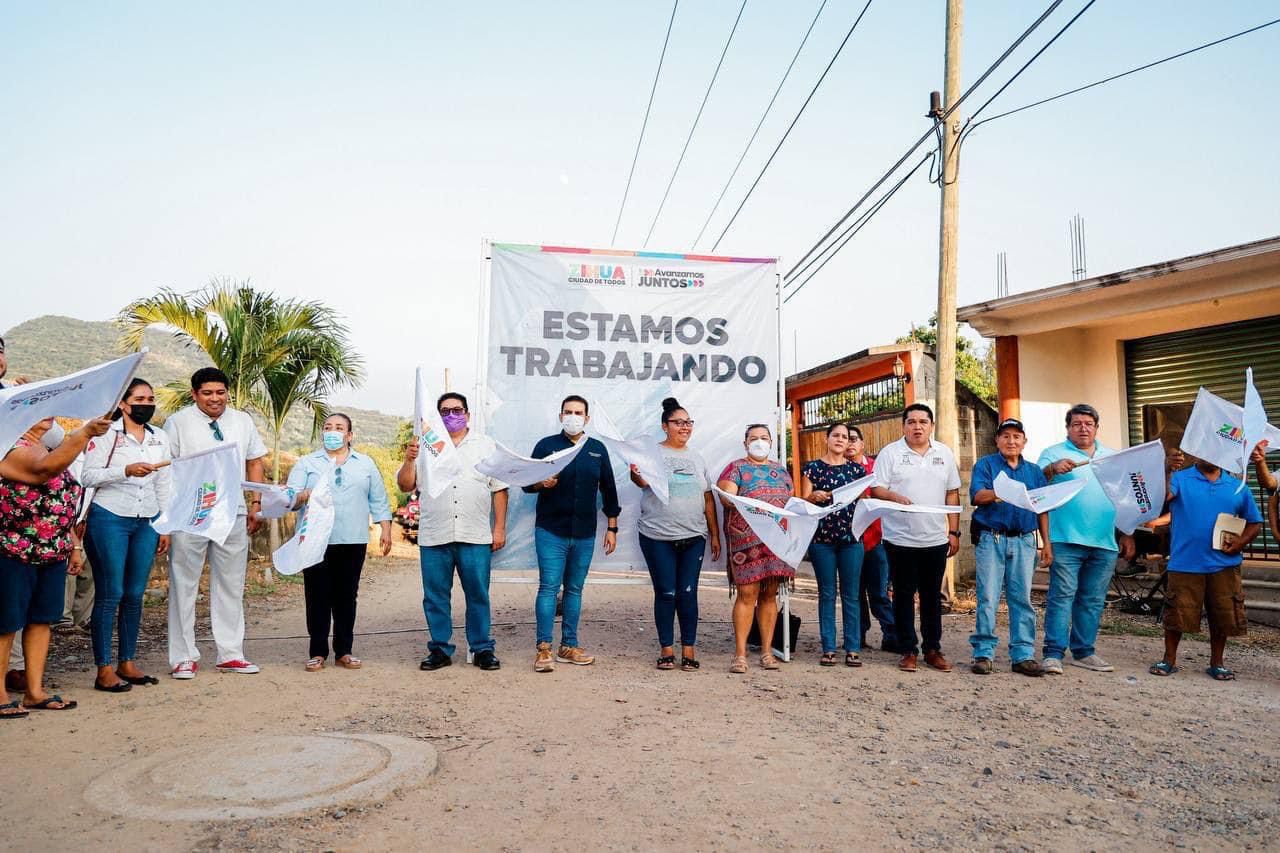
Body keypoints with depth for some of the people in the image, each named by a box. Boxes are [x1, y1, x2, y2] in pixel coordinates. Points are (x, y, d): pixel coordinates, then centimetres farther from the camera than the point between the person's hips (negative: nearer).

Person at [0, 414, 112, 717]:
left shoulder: (49, 450, 14)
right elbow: (45, 469, -36)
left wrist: (74, 544, 16)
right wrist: (85, 433, -43)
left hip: (52, 553, 8)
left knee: (42, 619, 11)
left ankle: (35, 692, 19)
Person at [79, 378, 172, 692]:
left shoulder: (160, 438, 13)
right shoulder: (106, 434, -2)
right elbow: (88, 477, -8)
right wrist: (126, 471, -21)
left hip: (146, 523, 5)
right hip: (110, 519, -5)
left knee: (135, 595, 6)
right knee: (110, 594, -4)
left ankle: (127, 663, 16)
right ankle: (104, 670, 4)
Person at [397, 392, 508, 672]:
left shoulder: (486, 445, 9)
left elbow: (499, 489, 6)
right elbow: (405, 485, 6)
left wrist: (499, 528, -1)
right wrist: (409, 460, -12)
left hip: (476, 536, -1)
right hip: (434, 537, 1)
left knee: (478, 595, 3)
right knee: (435, 596, 7)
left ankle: (482, 649, 14)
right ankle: (440, 649, 19)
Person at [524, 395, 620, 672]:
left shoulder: (597, 449, 11)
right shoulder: (546, 445, 3)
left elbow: (608, 490, 14)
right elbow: (527, 483, 2)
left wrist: (612, 528, 11)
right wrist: (542, 483, -21)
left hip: (584, 534, 3)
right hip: (550, 530, -3)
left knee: (574, 589, 9)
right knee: (549, 587, -7)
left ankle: (568, 647, 17)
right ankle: (544, 649, -2)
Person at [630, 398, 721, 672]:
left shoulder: (696, 458, 14)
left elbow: (708, 498, 16)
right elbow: (643, 480, -20)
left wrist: (715, 534, 13)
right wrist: (636, 473, -43)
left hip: (693, 536, 3)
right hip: (658, 537, -3)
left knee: (688, 593, 2)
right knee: (665, 593, 1)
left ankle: (689, 649, 12)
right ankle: (666, 649, 13)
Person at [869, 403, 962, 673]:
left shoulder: (945, 454, 9)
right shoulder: (890, 453, -1)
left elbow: (952, 494, 11)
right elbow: (876, 490, -5)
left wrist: (954, 532, 7)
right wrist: (895, 497, -25)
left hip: (936, 539, 3)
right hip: (901, 538, -3)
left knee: (932, 596, 11)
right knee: (904, 596, 5)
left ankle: (932, 649, 21)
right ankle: (908, 651, 15)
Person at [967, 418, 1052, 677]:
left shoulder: (1034, 471, 16)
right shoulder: (985, 465, 5)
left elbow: (1042, 509, 15)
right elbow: (976, 496, -10)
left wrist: (1047, 544, 9)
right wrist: (999, 492, -30)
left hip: (1023, 541, 3)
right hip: (991, 539, -3)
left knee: (1022, 599, 4)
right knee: (988, 598, -3)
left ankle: (1023, 655, 10)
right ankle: (983, 653, 3)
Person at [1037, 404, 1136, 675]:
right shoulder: (1054, 454, 4)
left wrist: (1128, 535, 13)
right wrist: (1052, 469, -30)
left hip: (1105, 543, 5)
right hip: (1067, 541, -5)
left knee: (1093, 600, 9)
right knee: (1061, 596, -7)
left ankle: (1083, 652, 18)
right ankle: (1053, 654, -5)